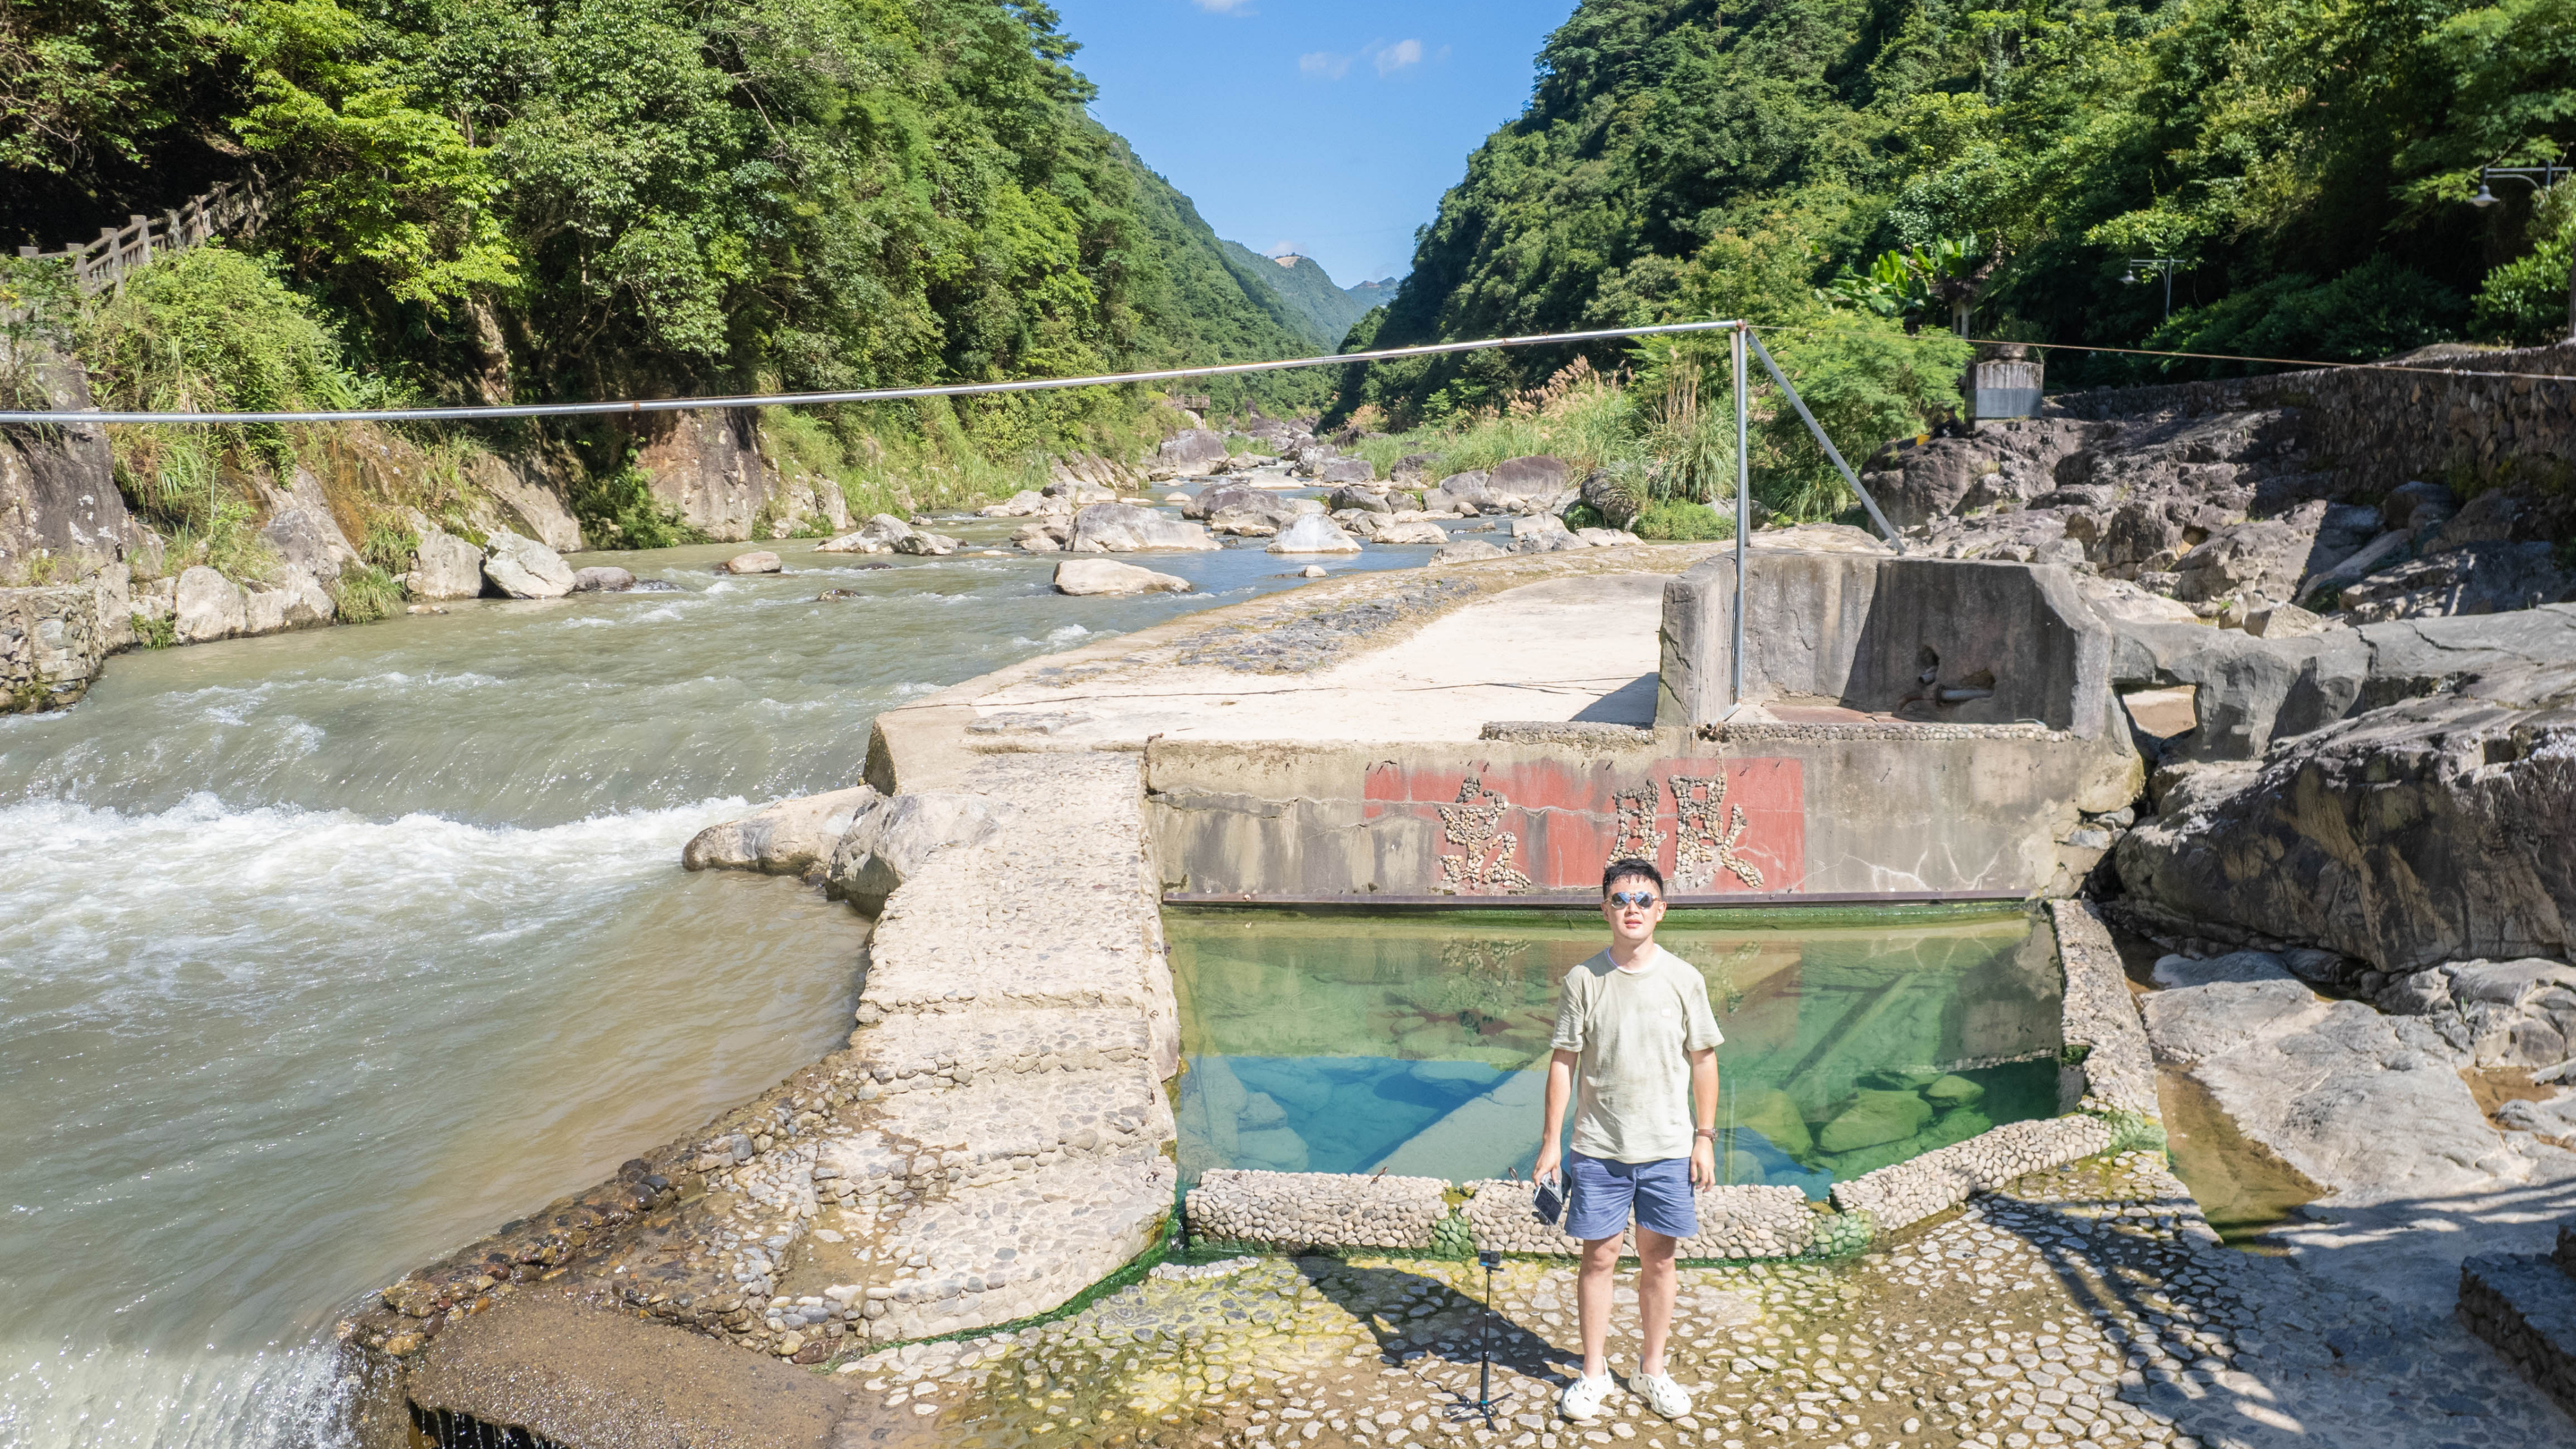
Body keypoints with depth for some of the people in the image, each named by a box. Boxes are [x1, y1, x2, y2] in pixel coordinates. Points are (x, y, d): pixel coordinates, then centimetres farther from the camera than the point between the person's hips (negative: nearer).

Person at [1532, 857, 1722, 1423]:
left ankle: (1651, 1369, 28)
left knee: (1658, 1258, 10)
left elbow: (1703, 1061, 5)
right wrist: (1550, 1142, -2)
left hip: (1668, 1147, 1)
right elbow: (1563, 1062, 0)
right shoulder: (1583, 980, -5)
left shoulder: (1684, 978, -2)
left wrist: (1705, 1137, 2)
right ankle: (1593, 1372, 22)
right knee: (1599, 1257, 5)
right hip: (1599, 1148, -1)